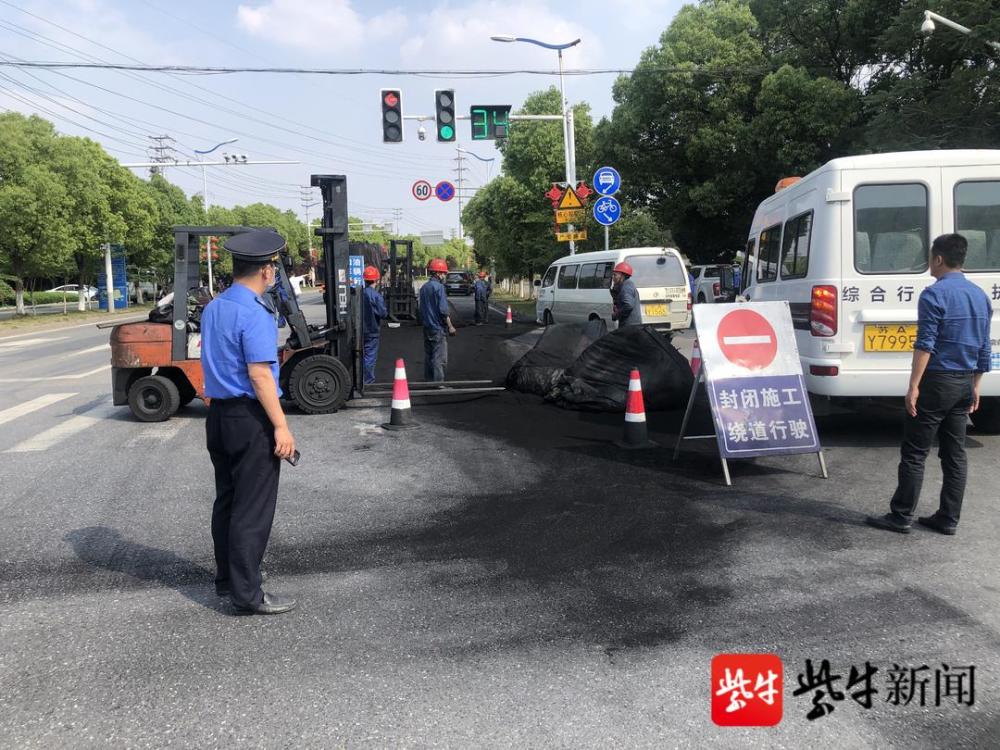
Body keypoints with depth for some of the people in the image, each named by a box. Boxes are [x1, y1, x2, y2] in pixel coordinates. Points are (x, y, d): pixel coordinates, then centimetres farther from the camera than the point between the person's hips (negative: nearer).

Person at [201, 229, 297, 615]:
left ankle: (227, 579, 32)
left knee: (226, 499, 18)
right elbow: (259, 374, -22)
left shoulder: (212, 308, 10)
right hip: (251, 418, -9)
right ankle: (247, 594, 7)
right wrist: (281, 426, -20)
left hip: (218, 413, 9)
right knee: (253, 508, -1)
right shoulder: (255, 314, -18)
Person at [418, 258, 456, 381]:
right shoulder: (439, 287, -14)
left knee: (428, 357, 14)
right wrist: (450, 326, -11)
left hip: (426, 328, 8)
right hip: (437, 329, -8)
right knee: (439, 359, -5)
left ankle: (428, 382, 20)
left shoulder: (424, 287, 11)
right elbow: (443, 310, -18)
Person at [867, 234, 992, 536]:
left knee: (914, 453, -1)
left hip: (937, 381, -8)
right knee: (955, 454, 11)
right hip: (965, 383, 8)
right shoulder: (980, 296, 12)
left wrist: (914, 386, -17)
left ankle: (901, 516, 4)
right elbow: (984, 347, 16)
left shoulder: (934, 294, -13)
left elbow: (925, 344, -18)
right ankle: (948, 519, 15)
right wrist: (975, 385, 22)